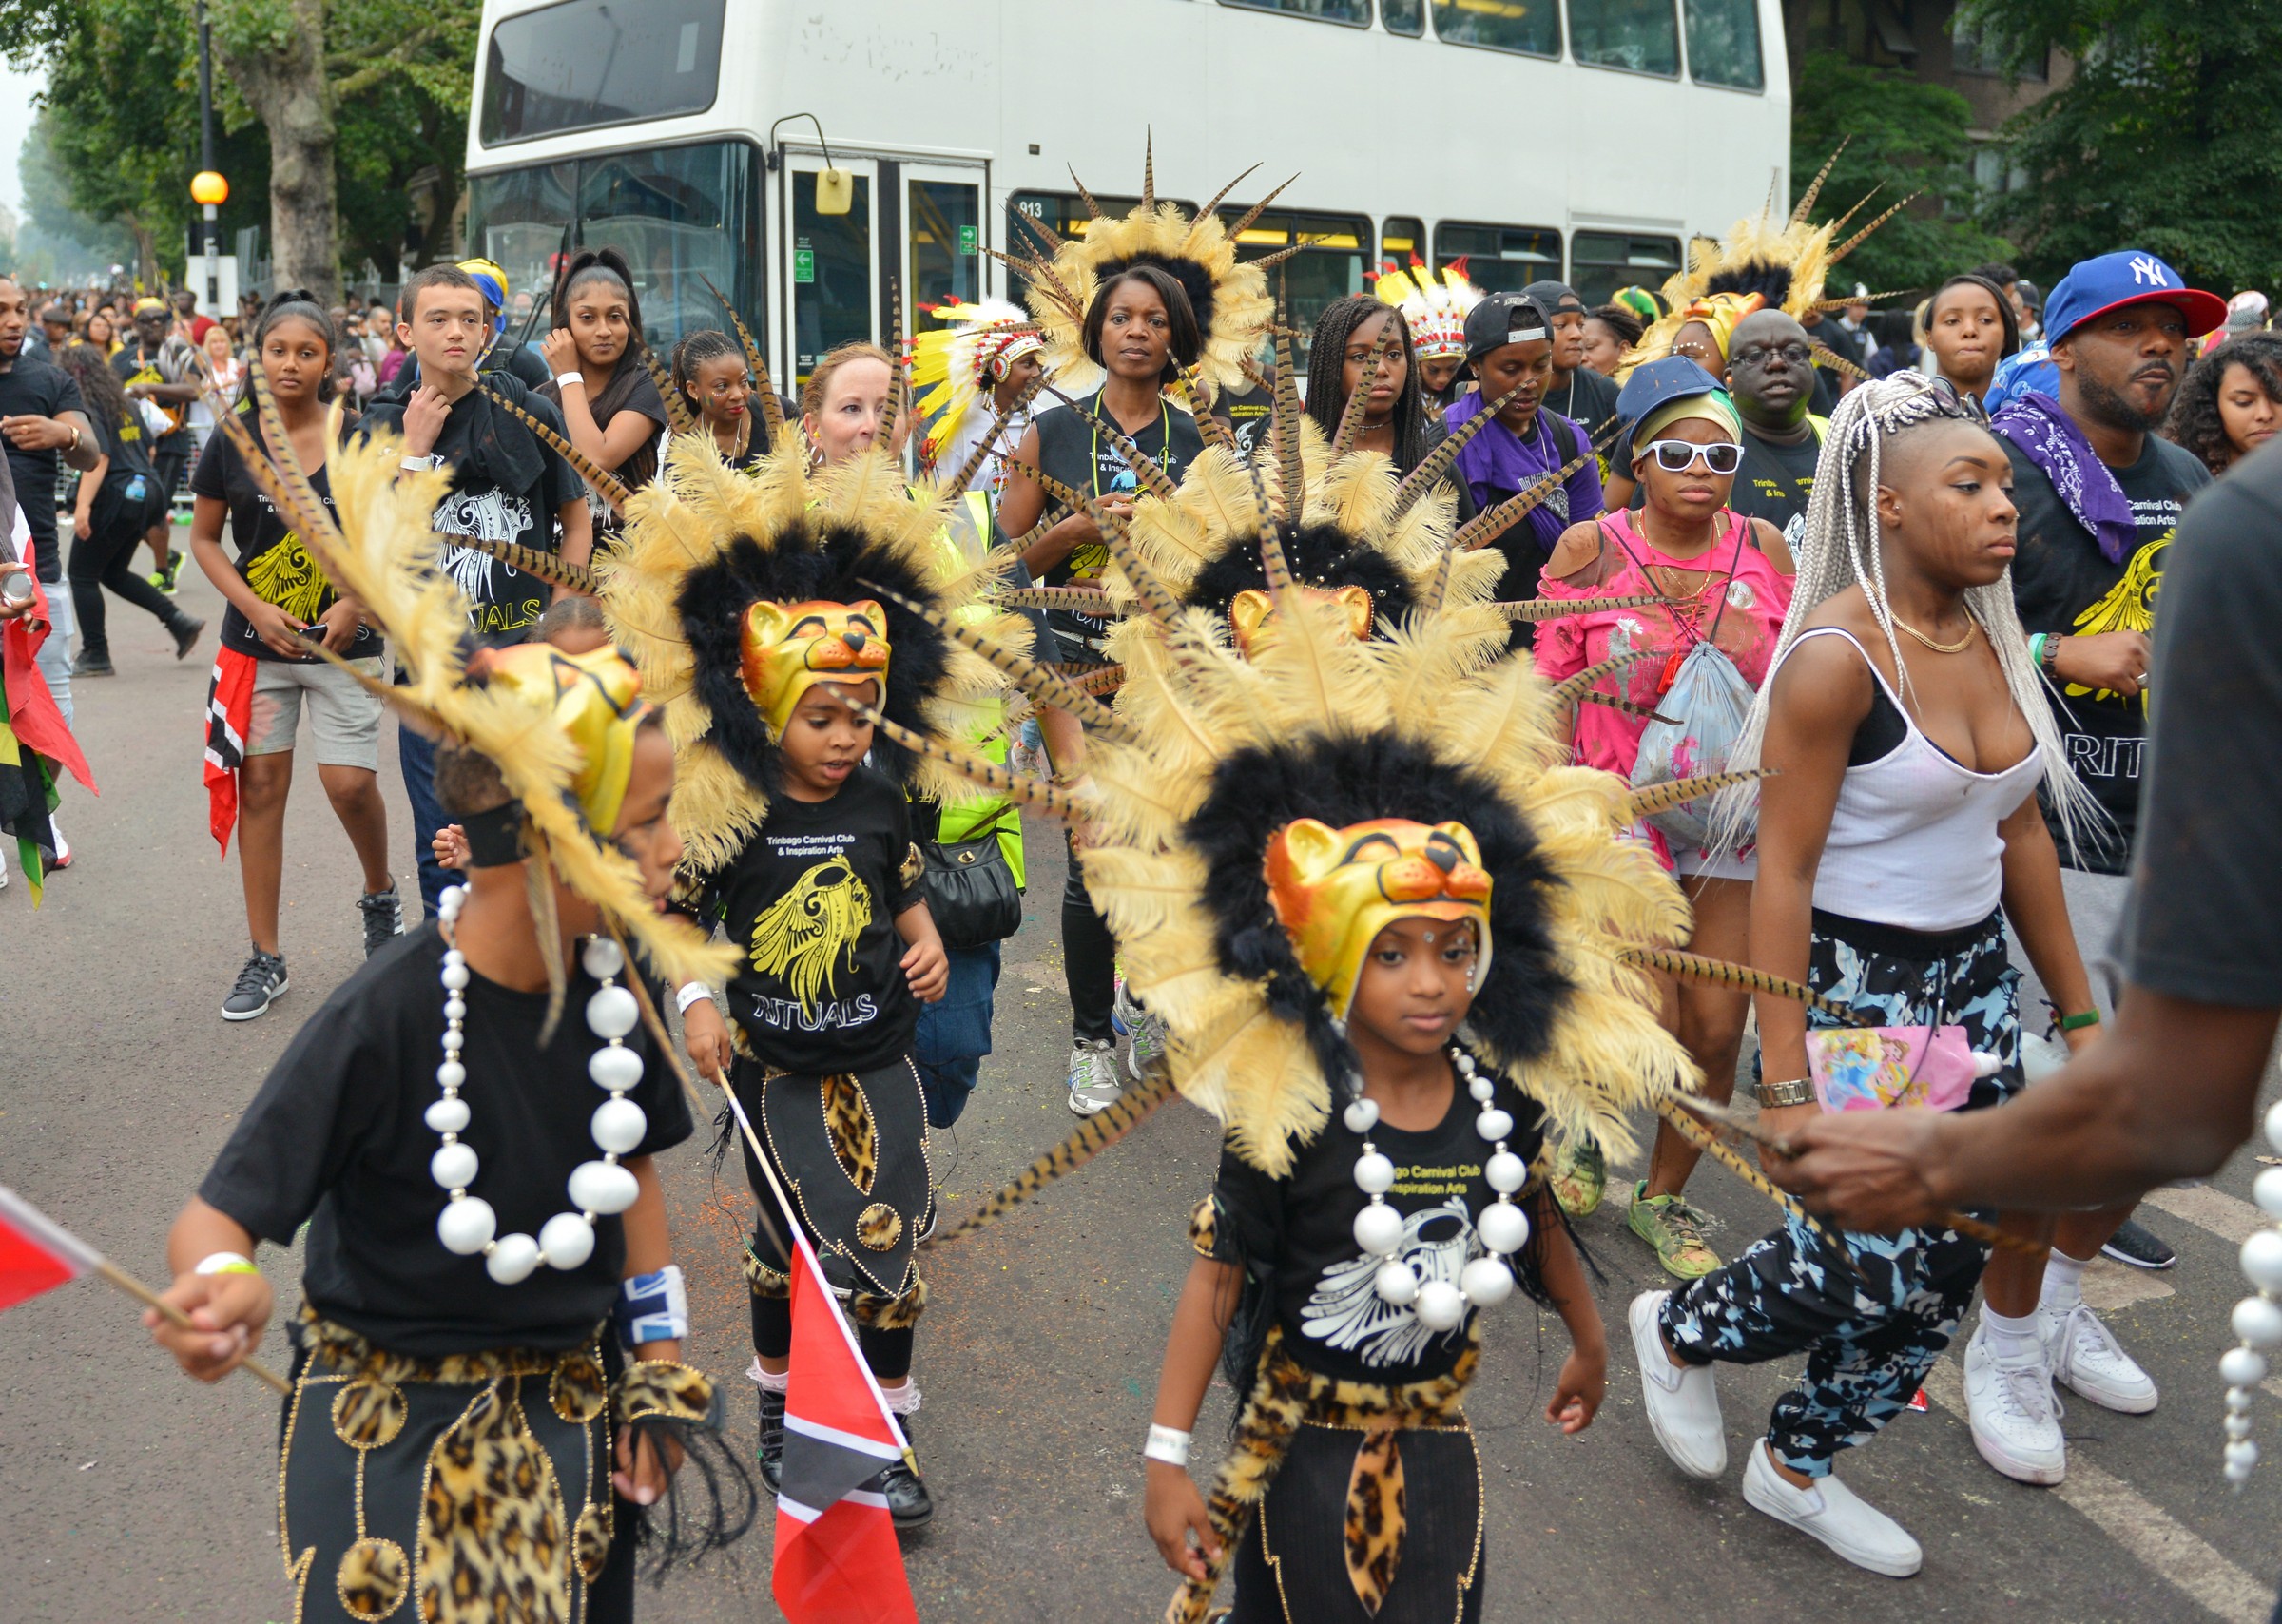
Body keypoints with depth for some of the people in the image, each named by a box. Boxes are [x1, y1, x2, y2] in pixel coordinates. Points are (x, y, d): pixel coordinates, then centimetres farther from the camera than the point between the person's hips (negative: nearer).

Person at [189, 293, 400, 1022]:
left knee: (351, 783, -7)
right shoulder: (232, 440, 0)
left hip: (343, 642, -2)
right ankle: (265, 956, 13)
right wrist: (255, 608, -8)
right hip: (256, 642, 2)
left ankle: (380, 896, 26)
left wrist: (358, 602, -14)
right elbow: (203, 537, 6)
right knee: (260, 784, 3)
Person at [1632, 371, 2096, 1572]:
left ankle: (1794, 1470, 29)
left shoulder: (1992, 635, 3)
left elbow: (2021, 833, 11)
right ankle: (1677, 1334, 27)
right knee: (1875, 1267, -3)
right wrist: (1786, 1082, -21)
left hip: (1974, 978, 7)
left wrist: (2079, 1011, 14)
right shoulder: (1837, 657, -19)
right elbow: (1782, 874, -19)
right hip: (1852, 982, -7)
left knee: (1946, 1264, 9)